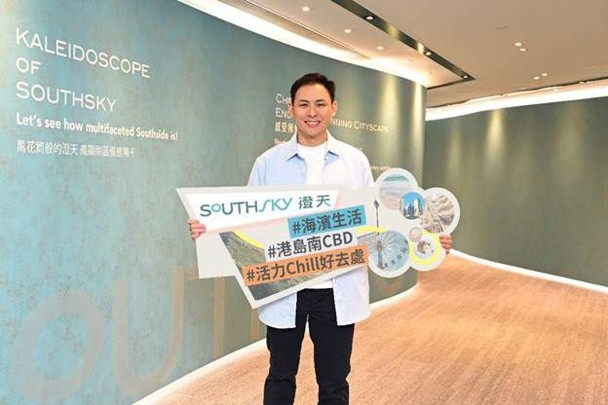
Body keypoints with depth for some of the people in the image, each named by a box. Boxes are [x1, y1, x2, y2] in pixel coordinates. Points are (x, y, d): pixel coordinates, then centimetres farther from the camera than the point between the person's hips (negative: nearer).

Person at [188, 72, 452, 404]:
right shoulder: (268, 162, 1)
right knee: (280, 377, 17)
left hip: (338, 291, 1)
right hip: (283, 290, 0)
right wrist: (208, 230, -15)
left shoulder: (355, 161, 4)